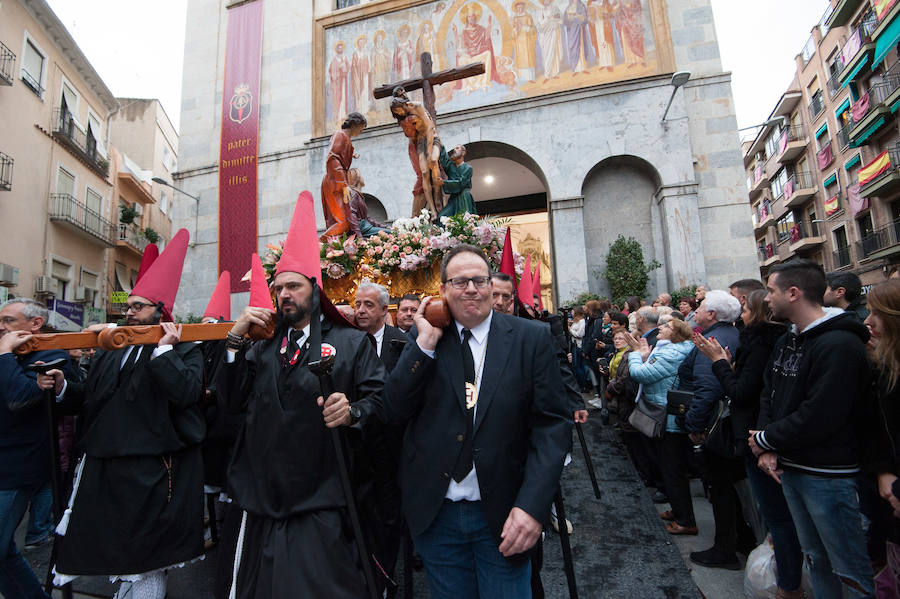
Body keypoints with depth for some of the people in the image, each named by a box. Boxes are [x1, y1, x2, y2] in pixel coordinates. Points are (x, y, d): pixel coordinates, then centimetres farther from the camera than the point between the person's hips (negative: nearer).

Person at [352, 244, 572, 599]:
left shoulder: (531, 338, -6)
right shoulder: (424, 339, 0)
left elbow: (553, 423, -8)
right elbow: (393, 411, -7)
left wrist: (532, 505, -17)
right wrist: (425, 343, -16)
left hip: (502, 515, -1)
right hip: (434, 515, 2)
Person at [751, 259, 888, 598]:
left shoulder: (839, 345, -20)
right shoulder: (787, 342, 8)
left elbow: (817, 419, -25)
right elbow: (769, 397, 8)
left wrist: (766, 439, -12)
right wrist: (766, 449, -5)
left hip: (828, 475, -8)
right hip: (789, 468, 8)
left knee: (849, 569, 6)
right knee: (815, 557, 22)